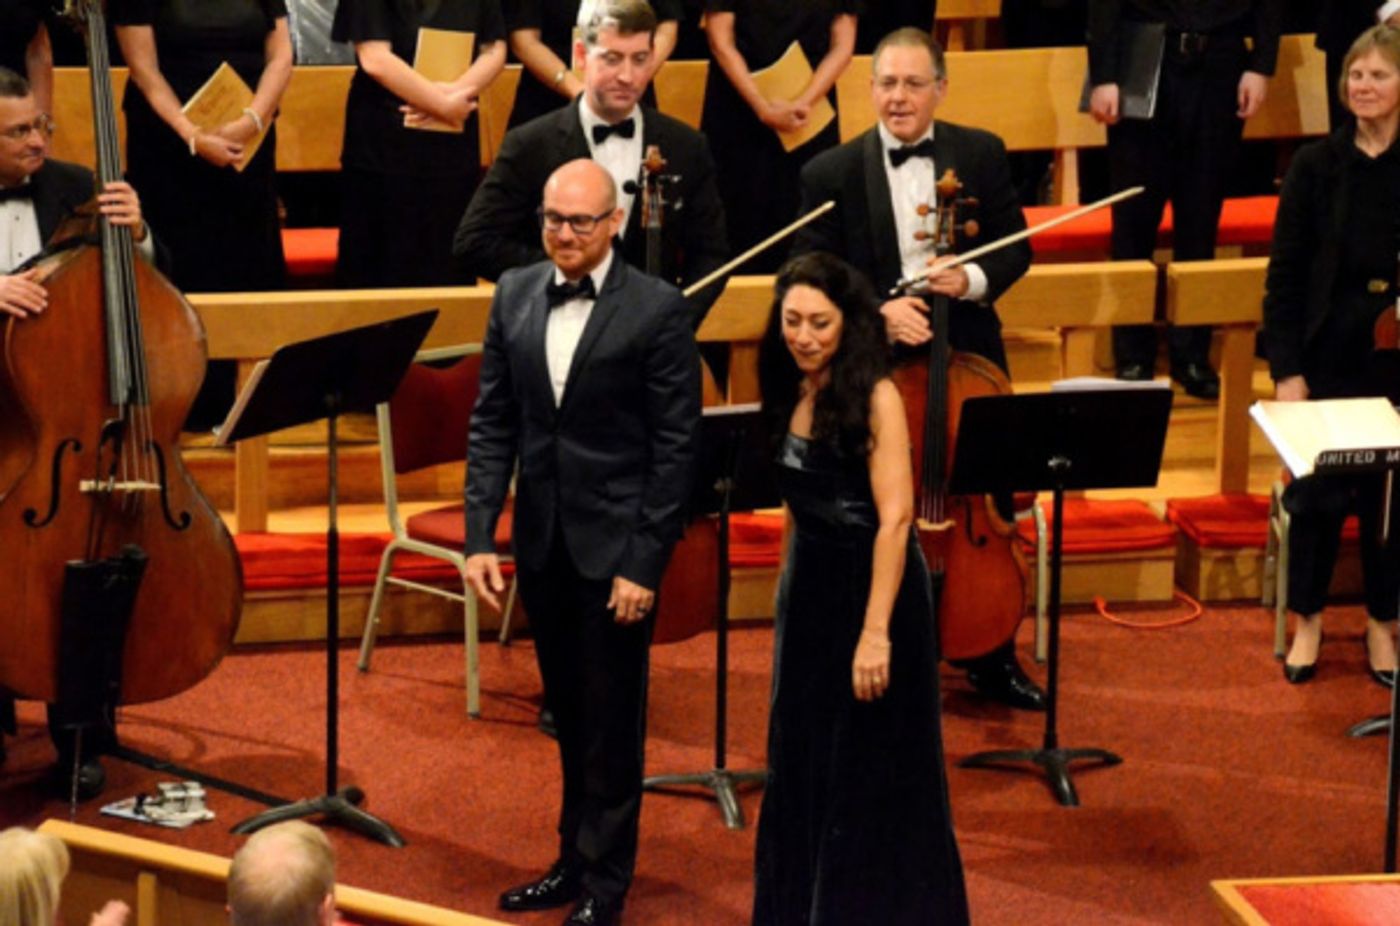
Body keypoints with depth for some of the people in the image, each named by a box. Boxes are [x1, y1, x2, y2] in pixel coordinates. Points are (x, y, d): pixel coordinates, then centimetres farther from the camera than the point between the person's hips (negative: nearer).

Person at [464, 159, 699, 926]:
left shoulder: (657, 309, -10)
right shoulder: (514, 294, 4)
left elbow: (676, 446, -10)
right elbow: (492, 424, 5)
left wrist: (645, 562, -13)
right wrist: (480, 536, -2)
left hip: (615, 545, -4)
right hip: (542, 543, 4)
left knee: (611, 721, 6)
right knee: (569, 718, 16)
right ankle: (574, 858, 28)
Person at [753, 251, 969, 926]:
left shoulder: (875, 397, -15)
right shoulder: (791, 395, 5)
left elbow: (894, 518, -21)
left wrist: (876, 630, -26)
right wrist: (790, 594, 13)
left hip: (870, 591, -7)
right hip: (807, 592, 7)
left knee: (871, 773, 2)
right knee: (800, 765, 14)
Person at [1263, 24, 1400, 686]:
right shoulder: (1317, 165, -1)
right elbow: (1285, 276, 0)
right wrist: (1286, 371, -6)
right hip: (1330, 354, 0)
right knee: (1318, 491, 2)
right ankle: (1308, 623, 20)